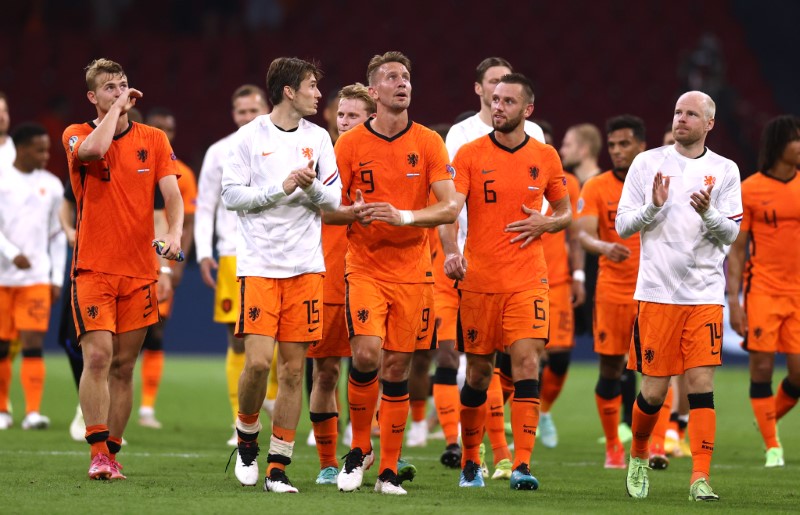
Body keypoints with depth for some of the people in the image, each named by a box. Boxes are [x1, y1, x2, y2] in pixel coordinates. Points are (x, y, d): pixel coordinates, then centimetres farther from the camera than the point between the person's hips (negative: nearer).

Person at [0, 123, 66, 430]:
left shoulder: (52, 186, 8)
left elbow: (58, 235, 12)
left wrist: (57, 278, 7)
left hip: (37, 278, 1)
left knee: (34, 344, -10)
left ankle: (33, 412, -15)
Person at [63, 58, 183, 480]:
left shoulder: (153, 140, 9)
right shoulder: (76, 136, 2)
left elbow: (172, 193, 1)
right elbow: (94, 149, -23)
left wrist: (174, 232, -19)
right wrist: (117, 108, -9)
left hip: (140, 271, 3)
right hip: (93, 268, -3)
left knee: (124, 365, 5)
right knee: (97, 355, -16)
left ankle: (112, 453, 12)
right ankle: (98, 452, -15)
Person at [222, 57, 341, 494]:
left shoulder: (318, 138, 10)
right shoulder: (250, 137, -1)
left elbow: (334, 200, 10)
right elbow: (231, 195, -5)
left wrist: (312, 186, -10)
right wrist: (281, 187, -13)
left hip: (305, 265, 3)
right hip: (259, 264, -3)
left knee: (293, 368, 1)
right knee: (258, 361, -14)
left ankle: (278, 466, 6)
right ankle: (247, 439, 13)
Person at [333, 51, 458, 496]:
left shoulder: (429, 143, 1)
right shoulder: (351, 143, 0)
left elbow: (450, 207, -6)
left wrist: (405, 216, -22)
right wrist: (354, 212, -16)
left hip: (413, 271, 1)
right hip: (364, 269, -1)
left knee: (397, 370, 3)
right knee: (367, 354, -19)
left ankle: (389, 471, 12)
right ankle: (359, 449, 2)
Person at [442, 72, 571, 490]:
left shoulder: (545, 158, 5)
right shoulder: (469, 155, -1)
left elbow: (565, 212, 17)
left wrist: (544, 224, -6)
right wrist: (451, 251, -29)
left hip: (528, 281, 0)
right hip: (478, 280, 0)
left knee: (526, 363, -14)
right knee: (478, 371, 6)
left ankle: (522, 466, -16)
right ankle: (470, 462, 24)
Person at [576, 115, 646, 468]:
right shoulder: (596, 188, -2)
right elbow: (585, 233, -15)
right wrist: (605, 247, -34)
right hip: (612, 290, 0)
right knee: (610, 371, 3)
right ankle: (613, 447, 17)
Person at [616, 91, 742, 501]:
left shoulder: (724, 170, 6)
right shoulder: (647, 163, 4)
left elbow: (731, 233, 2)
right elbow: (622, 225, 4)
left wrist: (708, 212, -17)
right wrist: (654, 207, -14)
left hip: (705, 293, 0)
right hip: (657, 292, 0)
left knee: (702, 383, -9)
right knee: (654, 389, 2)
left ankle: (700, 479, -9)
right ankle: (638, 457, 28)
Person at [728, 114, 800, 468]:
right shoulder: (749, 190, -2)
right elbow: (736, 251, 1)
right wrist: (733, 300, -7)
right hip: (762, 290, -2)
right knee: (762, 366, -6)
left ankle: (770, 421, 27)